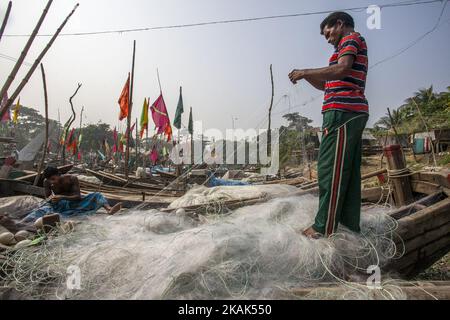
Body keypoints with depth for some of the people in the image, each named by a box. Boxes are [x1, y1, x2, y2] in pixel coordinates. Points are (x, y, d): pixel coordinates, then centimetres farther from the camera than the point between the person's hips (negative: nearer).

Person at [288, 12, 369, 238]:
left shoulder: (351, 38, 5)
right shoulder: (355, 46, 33)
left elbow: (342, 69, -17)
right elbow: (328, 85, 29)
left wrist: (305, 72, -8)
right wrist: (306, 75, 16)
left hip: (342, 112, -10)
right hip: (354, 114, 10)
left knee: (331, 170, -13)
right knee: (349, 172, 6)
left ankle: (324, 228, -10)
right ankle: (350, 226, 11)